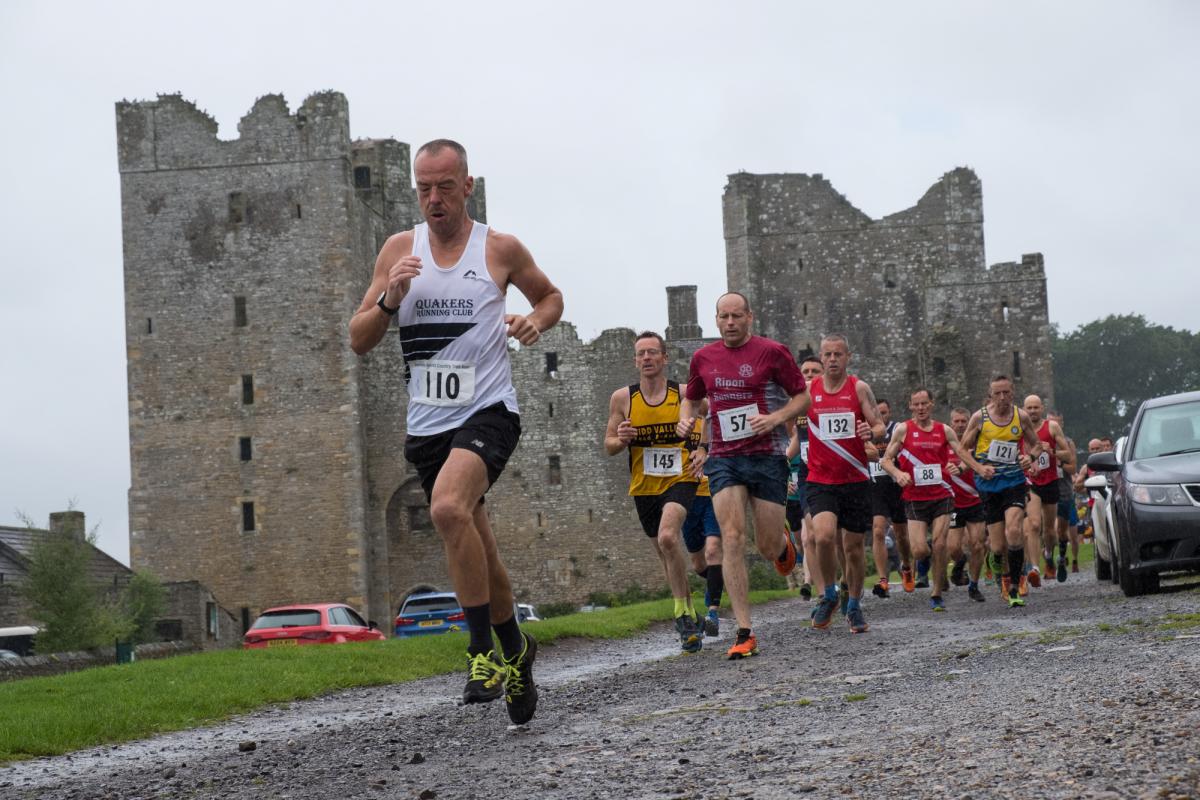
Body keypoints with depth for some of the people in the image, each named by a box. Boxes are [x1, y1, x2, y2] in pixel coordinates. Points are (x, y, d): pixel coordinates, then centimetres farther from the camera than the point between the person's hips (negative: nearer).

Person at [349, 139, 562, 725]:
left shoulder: (500, 249, 0)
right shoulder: (399, 249, 7)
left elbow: (551, 296, 18)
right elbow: (359, 341, 6)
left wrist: (535, 321, -4)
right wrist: (390, 299, -13)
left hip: (487, 412, -4)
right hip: (427, 423, 5)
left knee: (448, 508, -31)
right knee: (476, 551, 13)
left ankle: (484, 651, -21)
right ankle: (515, 649, 35)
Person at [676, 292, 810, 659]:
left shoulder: (772, 352, -3)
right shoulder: (703, 358, 8)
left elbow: (803, 396, 1)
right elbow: (691, 398, 24)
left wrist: (775, 418, -16)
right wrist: (686, 419, 2)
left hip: (767, 456, -2)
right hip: (723, 459, 2)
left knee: (768, 547, 1)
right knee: (732, 539, -12)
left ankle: (783, 544, 43)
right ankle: (745, 633, -12)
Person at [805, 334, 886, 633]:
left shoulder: (859, 388, 0)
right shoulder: (807, 390, 4)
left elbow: (880, 426, -2)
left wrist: (871, 433, -24)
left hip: (856, 480, 0)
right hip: (821, 481, 0)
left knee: (855, 546, 6)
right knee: (824, 535, -22)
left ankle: (854, 606, 25)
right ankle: (828, 595, 0)